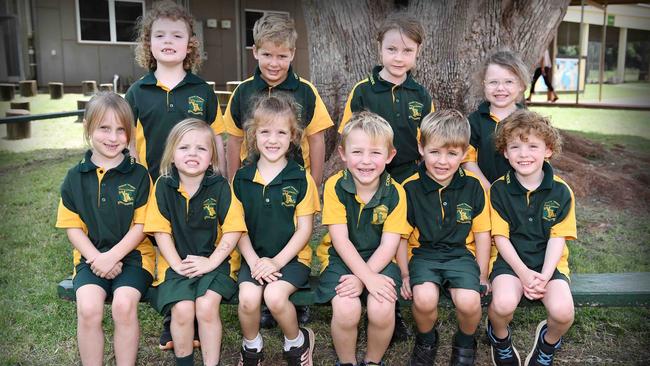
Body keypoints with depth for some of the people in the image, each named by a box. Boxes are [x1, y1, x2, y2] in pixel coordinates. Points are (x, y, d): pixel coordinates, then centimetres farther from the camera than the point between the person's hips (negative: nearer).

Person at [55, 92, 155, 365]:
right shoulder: (75, 177, 5)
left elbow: (140, 226, -3)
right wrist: (97, 259, -9)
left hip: (132, 253, -2)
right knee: (88, 308, -23)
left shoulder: (138, 175, -1)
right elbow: (72, 227, 5)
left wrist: (112, 256, -13)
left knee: (124, 304, -26)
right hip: (92, 256, 2)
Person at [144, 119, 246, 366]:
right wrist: (177, 264, -9)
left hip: (214, 261, -1)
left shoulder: (220, 187, -5)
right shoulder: (163, 186, -2)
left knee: (206, 306, -23)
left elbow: (232, 230, -6)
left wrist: (211, 262, -13)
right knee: (182, 309, -20)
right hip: (177, 264, 1)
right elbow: (161, 231, 0)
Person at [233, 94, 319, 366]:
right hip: (254, 257, 2)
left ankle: (297, 342, 5)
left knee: (274, 296, -27)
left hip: (292, 257, -2)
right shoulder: (241, 178, 3)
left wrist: (277, 261, -14)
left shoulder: (301, 179, -4)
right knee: (248, 298, -24)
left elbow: (304, 229, -4)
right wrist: (254, 260, -10)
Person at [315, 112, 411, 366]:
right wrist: (369, 278, -23)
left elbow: (388, 245, -10)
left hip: (379, 260, 1)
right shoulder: (335, 186, -11)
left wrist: (361, 278, -22)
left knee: (382, 310, -25)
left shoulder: (395, 193, -8)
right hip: (340, 259, -1)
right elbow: (340, 240, -14)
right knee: (346, 309, -27)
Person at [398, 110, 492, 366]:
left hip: (461, 254, 1)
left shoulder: (473, 187, -1)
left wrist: (482, 275, 6)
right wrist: (405, 274, -1)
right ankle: (426, 340, 8)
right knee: (424, 299, -29)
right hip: (423, 254, -1)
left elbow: (482, 234, 7)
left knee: (469, 302, -26)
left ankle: (465, 343, 11)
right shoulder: (410, 188, -6)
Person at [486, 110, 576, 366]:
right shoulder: (499, 190, -4)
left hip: (548, 260, 1)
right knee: (503, 304, -29)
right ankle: (500, 337, 8)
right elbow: (501, 237, -5)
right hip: (510, 258, -1)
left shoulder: (561, 191, -2)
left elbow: (558, 237, -3)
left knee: (563, 312, -24)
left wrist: (544, 276, -15)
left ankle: (548, 342, 15)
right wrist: (523, 272, -16)